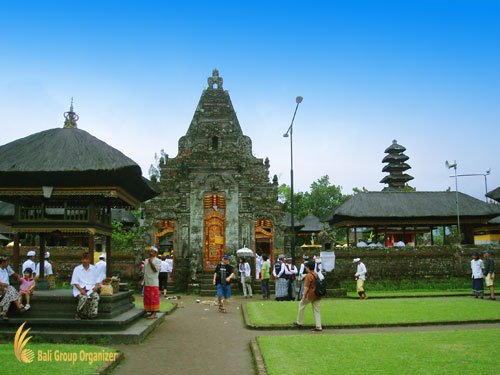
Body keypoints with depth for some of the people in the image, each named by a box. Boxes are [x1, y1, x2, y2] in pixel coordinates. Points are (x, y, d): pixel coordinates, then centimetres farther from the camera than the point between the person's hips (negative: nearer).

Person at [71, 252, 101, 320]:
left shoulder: (94, 268, 16)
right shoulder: (77, 269, 9)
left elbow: (97, 279, 16)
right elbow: (74, 282, 2)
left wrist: (96, 286, -7)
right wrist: (81, 290, -14)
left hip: (91, 289, 2)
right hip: (80, 289, -2)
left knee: (96, 296, -31)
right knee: (84, 297, -34)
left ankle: (92, 315, -26)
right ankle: (78, 314, -13)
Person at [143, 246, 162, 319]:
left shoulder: (158, 261, -3)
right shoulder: (146, 260, 17)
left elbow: (155, 270, -16)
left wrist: (151, 262, -15)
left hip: (153, 283, -7)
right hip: (146, 283, 7)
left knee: (154, 298, -6)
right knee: (147, 298, 9)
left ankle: (154, 313, -3)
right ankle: (150, 311, 17)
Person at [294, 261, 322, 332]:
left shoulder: (308, 275, -14)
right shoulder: (316, 275, 11)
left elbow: (306, 287, -18)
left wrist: (304, 296, -15)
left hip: (310, 294, -7)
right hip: (317, 295, 7)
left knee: (301, 305, 13)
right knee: (316, 310, 10)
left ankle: (299, 322, 20)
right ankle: (318, 327, 6)